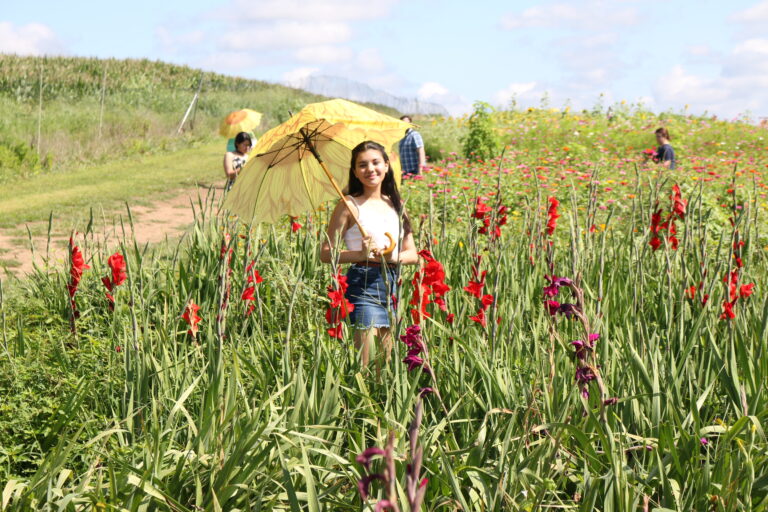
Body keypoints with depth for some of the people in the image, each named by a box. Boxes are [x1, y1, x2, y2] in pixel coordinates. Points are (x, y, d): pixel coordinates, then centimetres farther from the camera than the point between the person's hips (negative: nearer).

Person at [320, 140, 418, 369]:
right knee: (368, 360, -14)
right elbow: (326, 253, -5)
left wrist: (393, 257, -10)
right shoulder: (349, 205, -1)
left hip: (393, 283, 5)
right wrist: (361, 254, -19)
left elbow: (413, 254, 11)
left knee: (389, 360, 6)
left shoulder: (396, 204, 14)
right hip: (363, 284, -5)